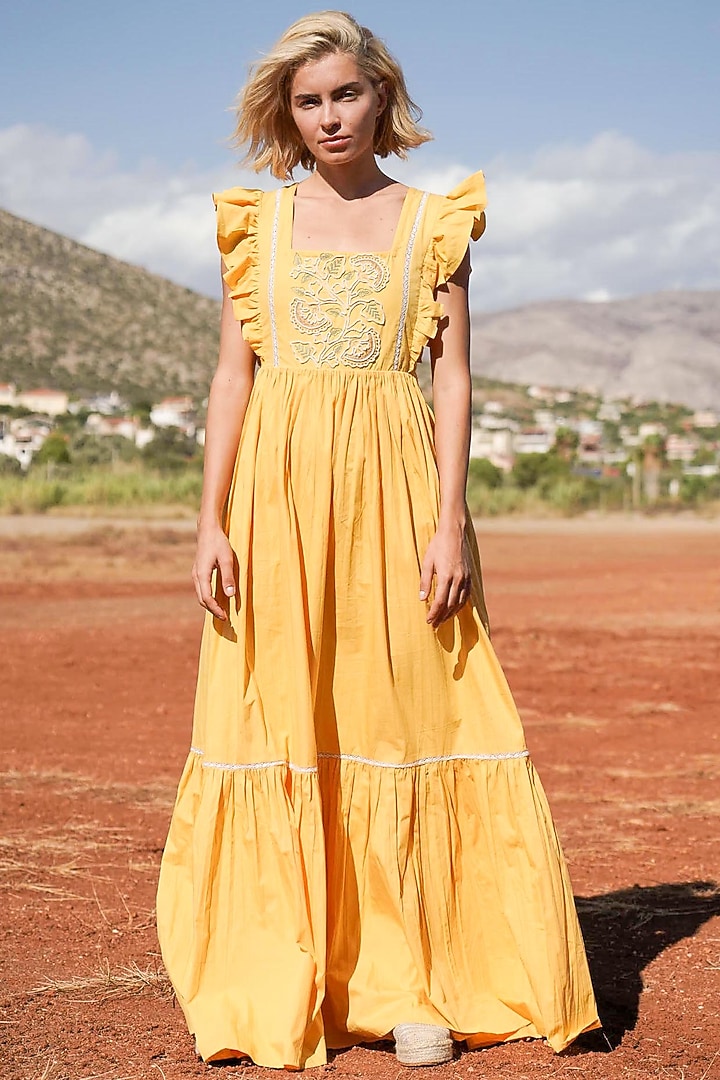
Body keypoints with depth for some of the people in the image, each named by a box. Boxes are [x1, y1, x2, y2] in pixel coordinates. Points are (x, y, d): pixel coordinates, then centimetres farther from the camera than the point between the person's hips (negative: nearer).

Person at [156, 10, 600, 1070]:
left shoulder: (433, 221, 8)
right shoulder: (259, 220, 11)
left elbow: (454, 378, 3)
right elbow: (232, 376, 7)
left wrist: (450, 521, -7)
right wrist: (213, 520, -2)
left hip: (393, 487, -1)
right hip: (278, 486, 1)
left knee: (403, 714, -2)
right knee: (278, 722, 0)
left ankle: (410, 979, 6)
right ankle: (283, 984, 8)